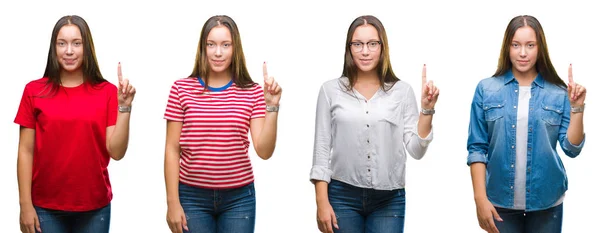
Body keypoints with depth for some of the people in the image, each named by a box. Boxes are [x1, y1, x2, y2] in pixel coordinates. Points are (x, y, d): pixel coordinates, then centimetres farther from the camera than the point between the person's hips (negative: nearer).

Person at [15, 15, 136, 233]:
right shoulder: (34, 91, -1)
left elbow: (116, 152, -5)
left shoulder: (107, 92, 0)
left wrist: (124, 107, -14)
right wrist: (25, 204, -4)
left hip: (95, 207, 1)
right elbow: (26, 151, 0)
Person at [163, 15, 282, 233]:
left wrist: (271, 107, -15)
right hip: (192, 196, -1)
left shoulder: (252, 92, 0)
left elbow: (264, 151, -6)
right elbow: (172, 150, -1)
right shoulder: (181, 89, -3)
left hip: (239, 198, 1)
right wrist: (173, 202, -3)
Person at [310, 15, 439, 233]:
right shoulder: (331, 90, 0)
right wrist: (322, 202, -3)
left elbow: (416, 150, -1)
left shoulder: (402, 91, 1)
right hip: (342, 197, 0)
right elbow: (322, 149, 2)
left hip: (389, 200, 1)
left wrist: (426, 109, -11)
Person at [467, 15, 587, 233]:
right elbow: (477, 148, -2)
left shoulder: (558, 93, 0)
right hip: (500, 202, -1)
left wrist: (577, 108, -12)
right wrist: (480, 198, -7)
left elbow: (572, 148, -1)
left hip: (546, 202, 1)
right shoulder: (486, 89, -3)